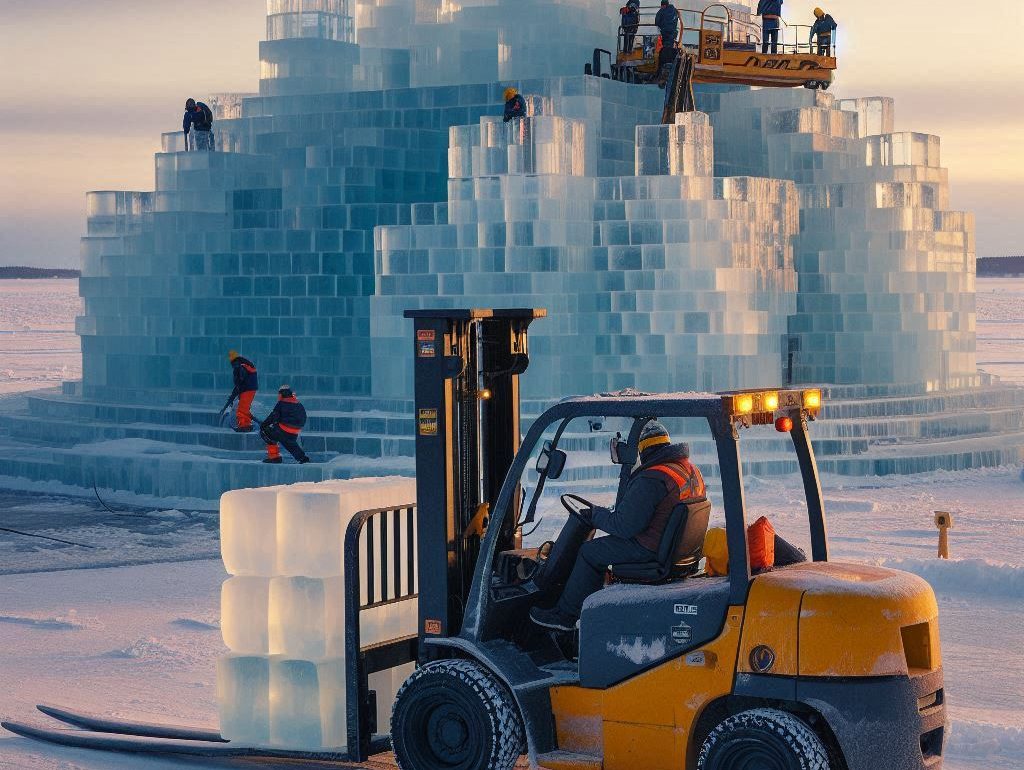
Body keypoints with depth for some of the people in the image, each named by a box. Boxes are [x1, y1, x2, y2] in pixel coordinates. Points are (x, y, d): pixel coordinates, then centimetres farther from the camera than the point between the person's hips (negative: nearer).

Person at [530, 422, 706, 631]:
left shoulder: (650, 480, -24)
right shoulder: (692, 470, 7)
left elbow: (624, 525, -23)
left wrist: (595, 514, -5)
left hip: (652, 549, -9)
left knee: (589, 552, 3)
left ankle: (565, 615, 10)